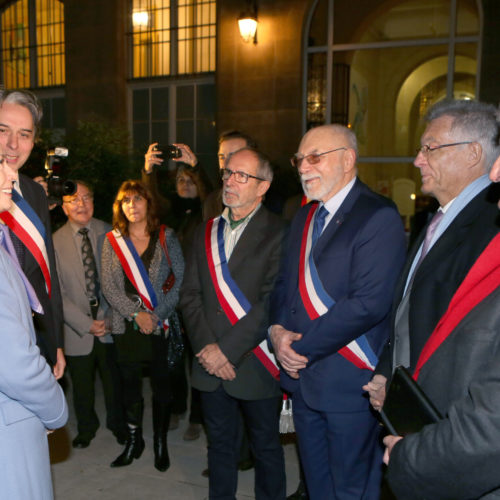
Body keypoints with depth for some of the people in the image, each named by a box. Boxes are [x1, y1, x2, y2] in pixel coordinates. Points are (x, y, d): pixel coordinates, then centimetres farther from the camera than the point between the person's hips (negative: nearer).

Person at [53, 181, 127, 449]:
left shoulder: (108, 233, -1)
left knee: (114, 380, 12)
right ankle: (86, 429, 39)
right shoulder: (56, 241, -6)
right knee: (82, 386, 14)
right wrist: (87, 324, -11)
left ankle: (118, 426, 37)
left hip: (110, 323, 1)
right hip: (77, 328, -1)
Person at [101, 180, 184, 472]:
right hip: (126, 325, 1)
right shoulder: (112, 241, 4)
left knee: (162, 385, 6)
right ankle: (134, 442, 27)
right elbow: (108, 286, -1)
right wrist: (135, 313, -12)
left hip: (162, 325, -1)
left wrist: (157, 313, -12)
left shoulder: (166, 237, 1)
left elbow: (181, 279, -4)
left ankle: (161, 443, 24)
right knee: (131, 386, 9)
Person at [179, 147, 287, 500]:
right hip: (212, 364, 5)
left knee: (266, 447, 14)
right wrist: (206, 345, -8)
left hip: (255, 363, -4)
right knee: (221, 446, 19)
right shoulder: (206, 232, 9)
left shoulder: (278, 233, -10)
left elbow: (272, 302, -18)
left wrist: (228, 348, -18)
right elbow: (190, 295, 5)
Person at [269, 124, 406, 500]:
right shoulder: (304, 218, 13)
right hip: (303, 377, 7)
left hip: (350, 382, -7)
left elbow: (368, 303, -23)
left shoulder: (378, 217, -15)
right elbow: (284, 285, 16)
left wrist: (302, 346, -18)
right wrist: (278, 328, -5)